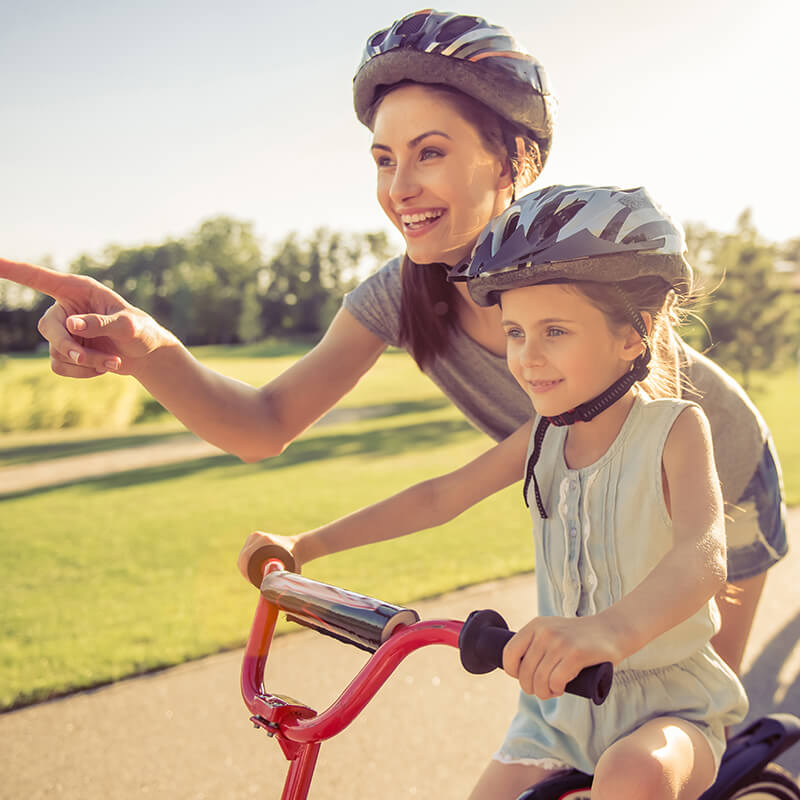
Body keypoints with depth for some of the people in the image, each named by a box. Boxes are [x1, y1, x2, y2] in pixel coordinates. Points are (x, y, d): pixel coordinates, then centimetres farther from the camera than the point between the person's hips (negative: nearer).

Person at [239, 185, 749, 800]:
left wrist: (612, 629, -54)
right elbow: (439, 497, 9)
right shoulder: (543, 438, 1)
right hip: (561, 705, 5)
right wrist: (306, 545, 3)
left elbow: (703, 556, -33)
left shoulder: (676, 428, -15)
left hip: (670, 704, -5)